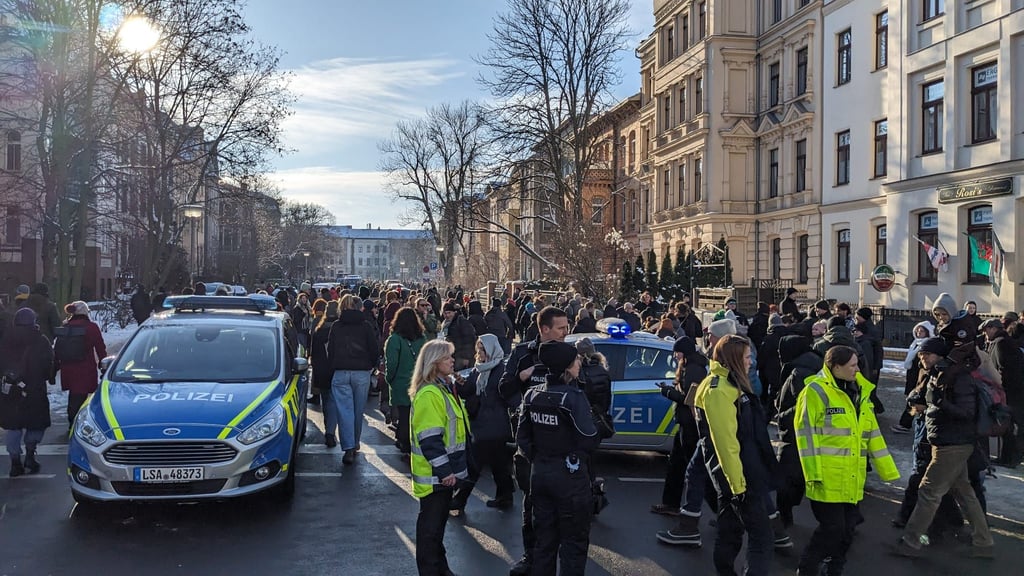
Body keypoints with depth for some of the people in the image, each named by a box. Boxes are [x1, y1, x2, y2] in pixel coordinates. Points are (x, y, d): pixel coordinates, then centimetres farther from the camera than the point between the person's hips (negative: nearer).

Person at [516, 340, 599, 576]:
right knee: (574, 541, 7)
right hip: (569, 476, -6)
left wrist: (536, 459, 14)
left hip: (539, 474, 6)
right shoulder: (573, 397, -18)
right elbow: (589, 441, -19)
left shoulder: (532, 394, 1)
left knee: (544, 539, 18)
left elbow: (522, 438, 4)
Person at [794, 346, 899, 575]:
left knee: (848, 527, 12)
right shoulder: (817, 390, -12)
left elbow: (872, 433, 17)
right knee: (832, 527, -4)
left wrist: (888, 470, 17)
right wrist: (813, 473, -19)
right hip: (828, 479, -7)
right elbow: (806, 433, -15)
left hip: (852, 479, 7)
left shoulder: (860, 391, 12)